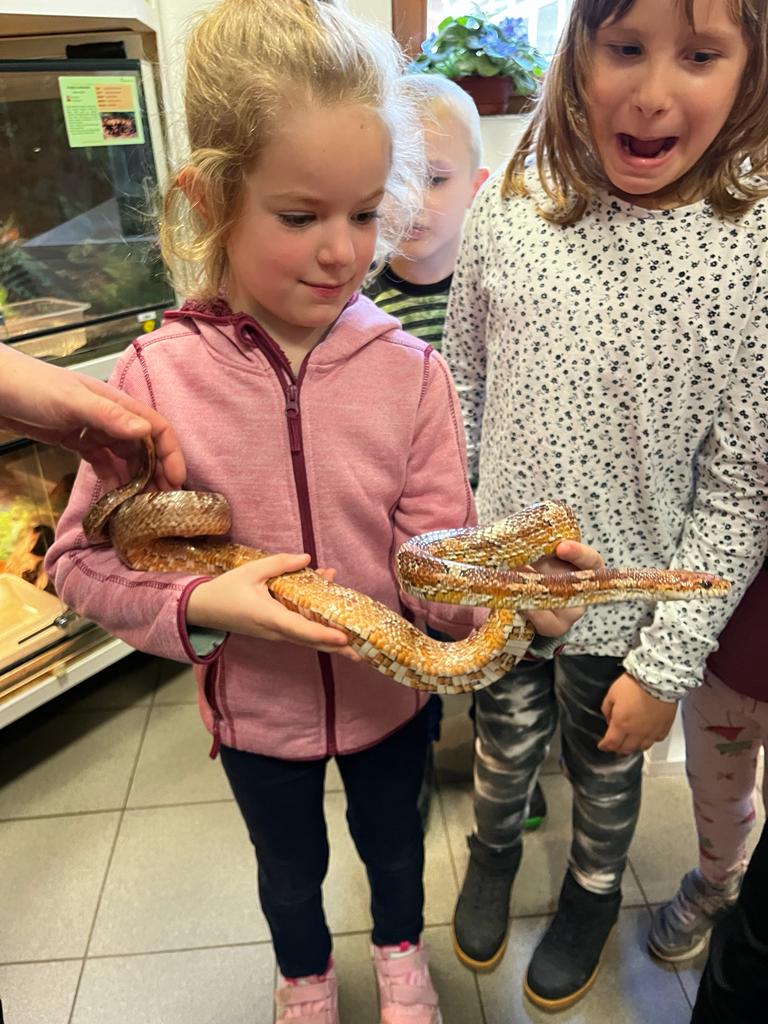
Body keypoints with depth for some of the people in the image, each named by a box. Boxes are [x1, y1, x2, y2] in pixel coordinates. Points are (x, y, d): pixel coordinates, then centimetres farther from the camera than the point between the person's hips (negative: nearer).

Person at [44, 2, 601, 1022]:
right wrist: (202, 603, -29)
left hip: (392, 697, 1)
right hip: (255, 710, 0)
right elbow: (83, 558, -12)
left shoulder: (411, 371, -18)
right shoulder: (159, 377, -21)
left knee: (394, 842, 31)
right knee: (290, 869, 30)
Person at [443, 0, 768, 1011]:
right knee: (504, 746, 25)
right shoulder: (511, 209, -9)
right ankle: (494, 849, 59)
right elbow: (462, 382, 1)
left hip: (626, 604, -1)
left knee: (605, 770, 24)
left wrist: (667, 663, -10)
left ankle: (594, 890, 58)